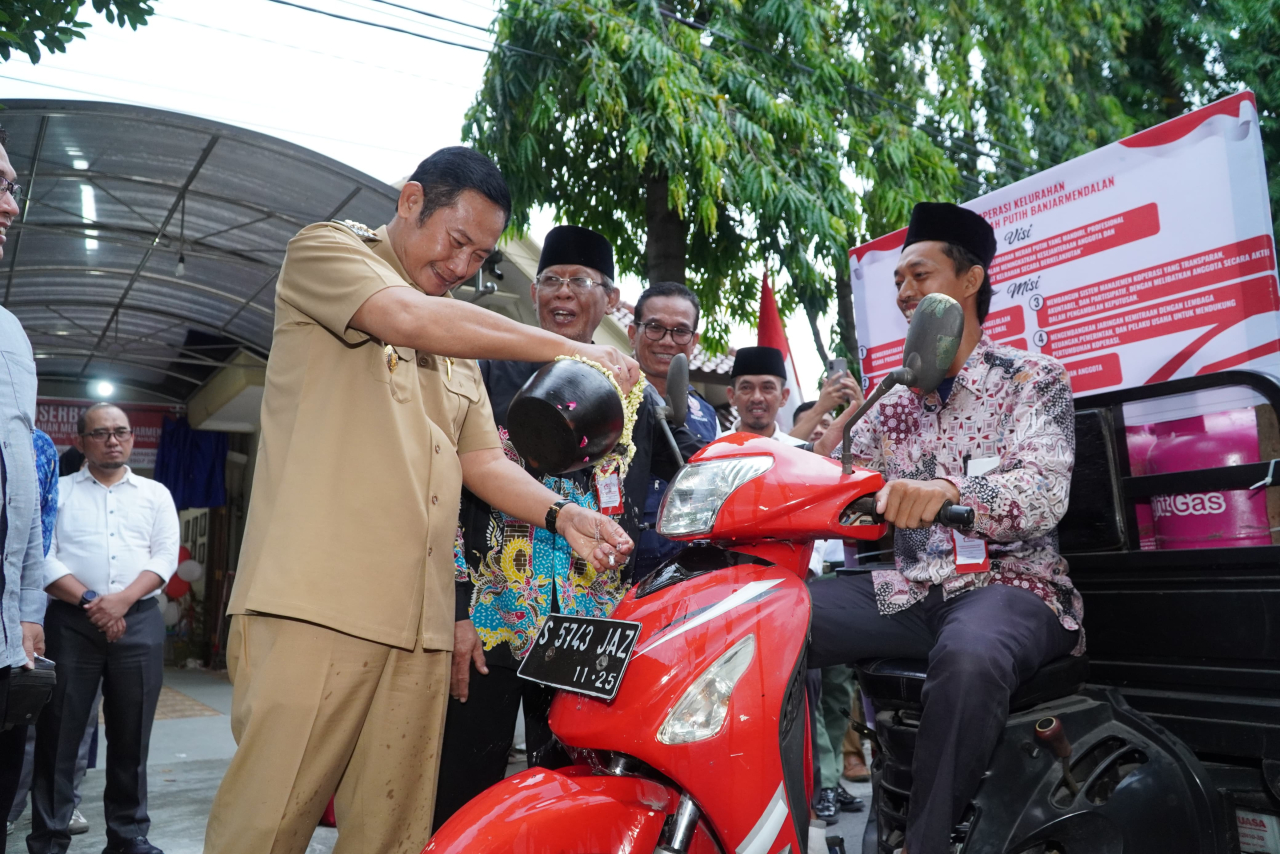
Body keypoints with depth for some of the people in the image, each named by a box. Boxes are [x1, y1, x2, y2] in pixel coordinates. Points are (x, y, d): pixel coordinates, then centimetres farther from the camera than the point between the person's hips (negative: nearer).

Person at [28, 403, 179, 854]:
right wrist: (90, 601, -13)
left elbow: (166, 557, 3)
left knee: (131, 734, 5)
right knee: (59, 732, 2)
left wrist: (123, 600, -12)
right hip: (70, 621, -1)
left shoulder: (155, 493, 12)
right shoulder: (57, 491, 8)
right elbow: (42, 556, -3)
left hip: (139, 622, 1)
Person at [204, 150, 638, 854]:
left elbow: (482, 461, 20)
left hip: (419, 620, 6)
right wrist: (567, 349, -10)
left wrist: (561, 516, 1)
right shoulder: (325, 250, 6)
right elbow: (412, 319, -13)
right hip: (314, 604, -6)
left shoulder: (463, 343, 26)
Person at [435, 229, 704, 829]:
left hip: (594, 623, 2)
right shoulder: (492, 374, 10)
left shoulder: (639, 395, 15)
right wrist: (454, 610, -5)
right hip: (488, 616, -1)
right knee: (460, 801, 0)